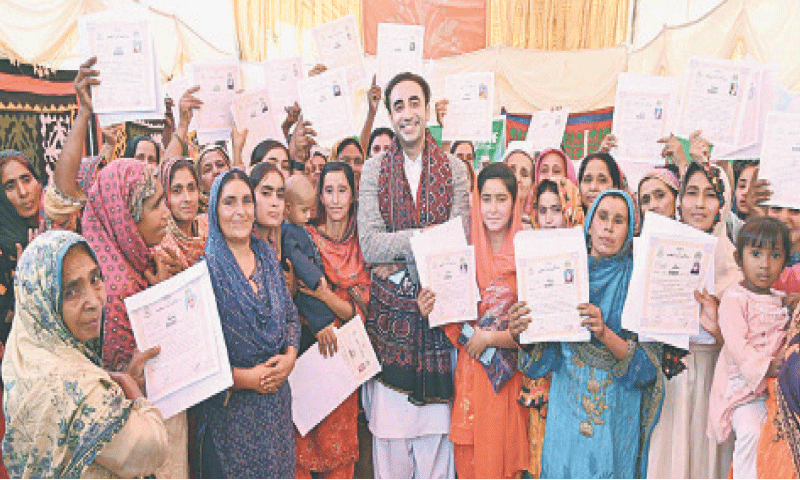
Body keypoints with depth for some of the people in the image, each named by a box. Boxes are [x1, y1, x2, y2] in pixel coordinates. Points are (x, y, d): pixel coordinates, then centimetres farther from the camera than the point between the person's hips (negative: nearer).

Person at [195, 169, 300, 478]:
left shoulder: (268, 256, 5)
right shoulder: (205, 267, -13)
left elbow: (291, 316, 12)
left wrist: (289, 356, -5)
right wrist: (244, 377, -16)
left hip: (277, 395, 5)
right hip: (231, 404, -5)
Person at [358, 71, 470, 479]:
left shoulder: (454, 170, 6)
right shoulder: (374, 170, 4)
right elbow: (369, 245, -7)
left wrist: (399, 261, -11)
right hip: (388, 309, 0)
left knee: (436, 424, 5)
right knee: (389, 421, 4)